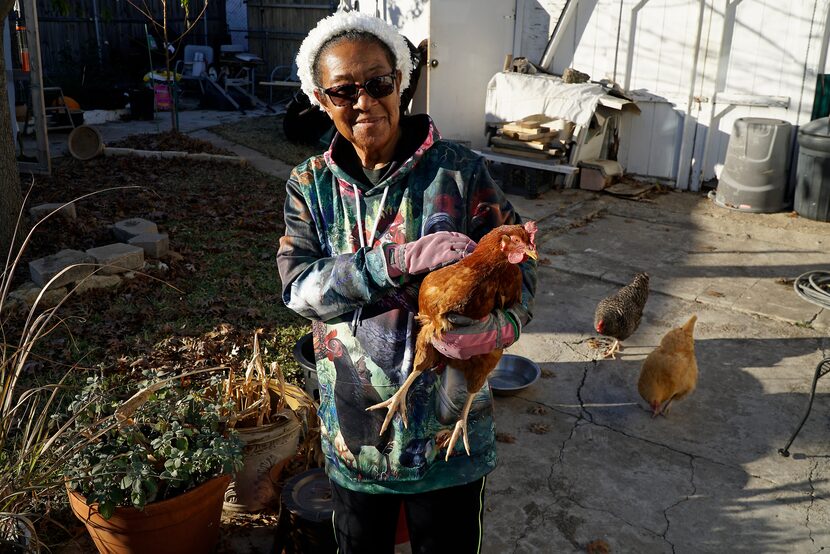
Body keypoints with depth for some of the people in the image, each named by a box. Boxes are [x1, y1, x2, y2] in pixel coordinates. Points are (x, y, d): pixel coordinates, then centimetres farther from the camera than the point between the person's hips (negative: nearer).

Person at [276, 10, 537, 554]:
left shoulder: (459, 171, -10)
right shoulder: (310, 185, -3)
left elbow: (518, 260, -9)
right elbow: (300, 285, -15)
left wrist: (504, 322, -31)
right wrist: (399, 259, -29)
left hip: (448, 424, -2)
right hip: (353, 424, 2)